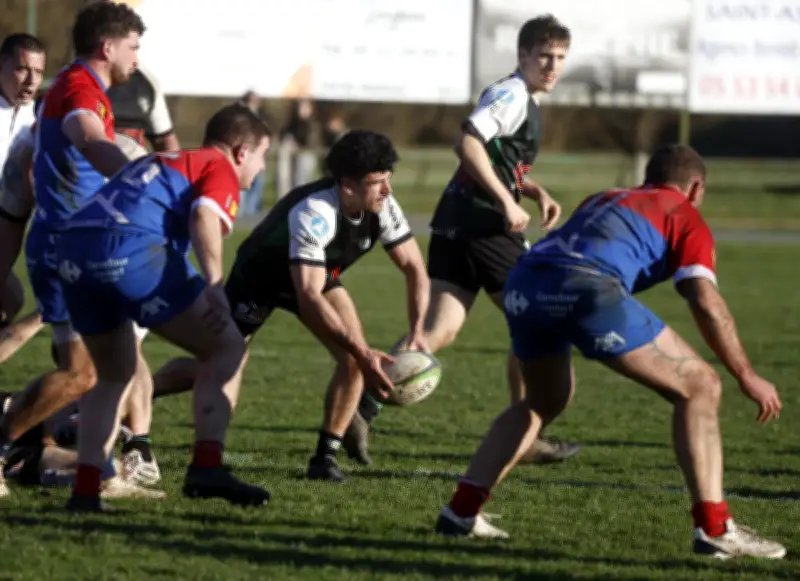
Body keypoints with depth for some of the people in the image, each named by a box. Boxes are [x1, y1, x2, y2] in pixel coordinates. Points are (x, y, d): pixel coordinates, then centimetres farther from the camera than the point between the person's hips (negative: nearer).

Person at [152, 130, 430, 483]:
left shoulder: (382, 207, -24)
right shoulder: (314, 214, -43)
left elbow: (414, 267, -13)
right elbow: (308, 297, -48)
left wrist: (417, 331, -29)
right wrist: (362, 352, -53)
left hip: (319, 274, 5)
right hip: (258, 278, -5)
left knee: (353, 354, -18)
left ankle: (325, 457, -7)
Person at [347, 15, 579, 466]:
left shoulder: (526, 102, 22)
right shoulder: (513, 94, -9)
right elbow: (470, 143, -23)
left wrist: (537, 192, 19)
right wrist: (507, 201, -22)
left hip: (457, 222, 9)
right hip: (482, 222, -9)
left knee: (440, 331, -1)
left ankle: (363, 408, -14)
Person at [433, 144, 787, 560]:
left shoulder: (604, 199, 38)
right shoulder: (686, 217, 20)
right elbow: (705, 301, 7)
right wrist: (747, 377, 11)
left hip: (523, 284, 7)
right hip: (589, 288, -6)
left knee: (544, 402, 33)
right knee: (698, 387, 6)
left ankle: (461, 511, 27)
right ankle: (713, 528, -2)